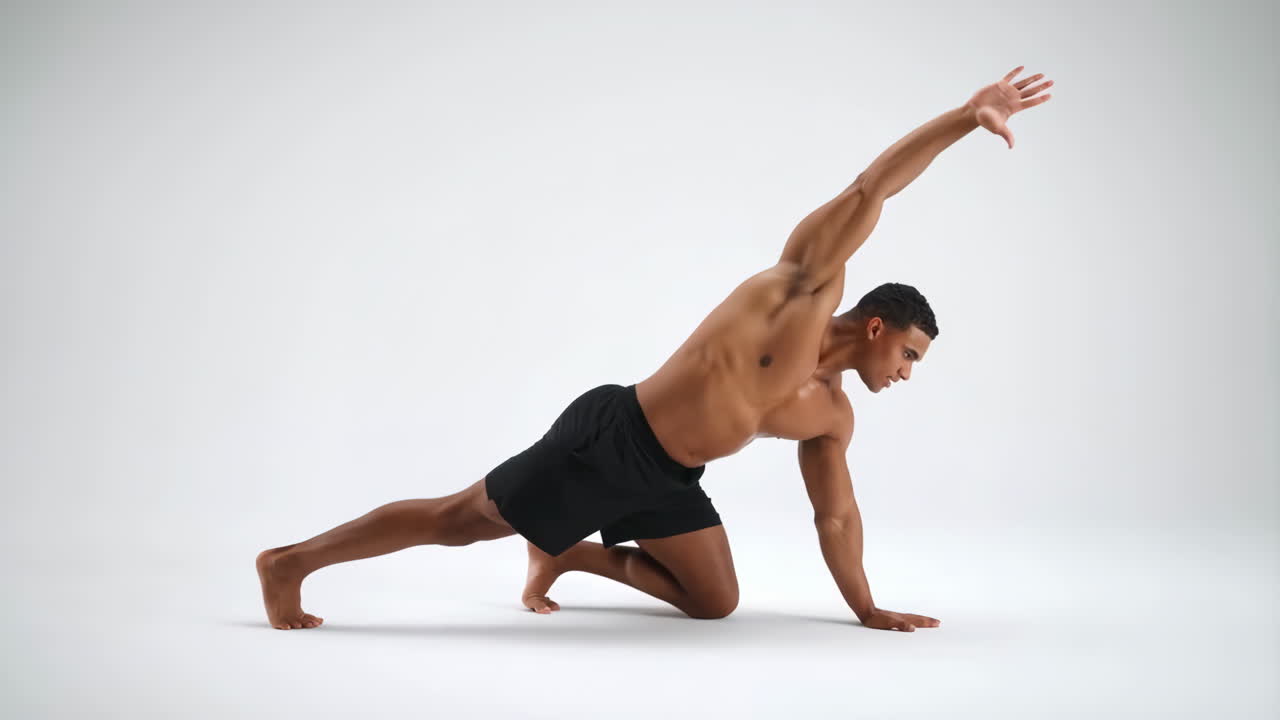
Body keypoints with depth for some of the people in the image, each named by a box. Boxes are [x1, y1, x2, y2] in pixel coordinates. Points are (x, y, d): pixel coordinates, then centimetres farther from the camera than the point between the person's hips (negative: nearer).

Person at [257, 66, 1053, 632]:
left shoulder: (832, 413, 11)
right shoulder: (810, 280, -7)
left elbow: (836, 515, 18)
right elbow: (868, 190, -12)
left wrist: (868, 609, 17)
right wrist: (966, 115, -13)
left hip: (667, 481, 8)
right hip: (609, 439, -8)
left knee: (716, 602, 10)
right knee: (459, 518, -3)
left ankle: (571, 554, 23)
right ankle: (291, 561, 12)